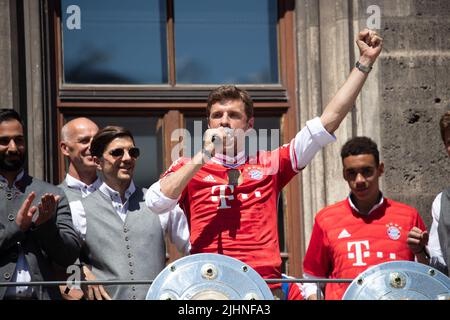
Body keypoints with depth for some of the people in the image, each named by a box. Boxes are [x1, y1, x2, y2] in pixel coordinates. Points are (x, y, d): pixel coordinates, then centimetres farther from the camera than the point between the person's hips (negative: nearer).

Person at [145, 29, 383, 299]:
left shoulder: (270, 165, 15)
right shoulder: (189, 168, 15)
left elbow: (330, 119, 14)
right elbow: (156, 202, -5)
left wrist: (365, 63, 13)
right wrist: (205, 155, -4)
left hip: (266, 286, 1)